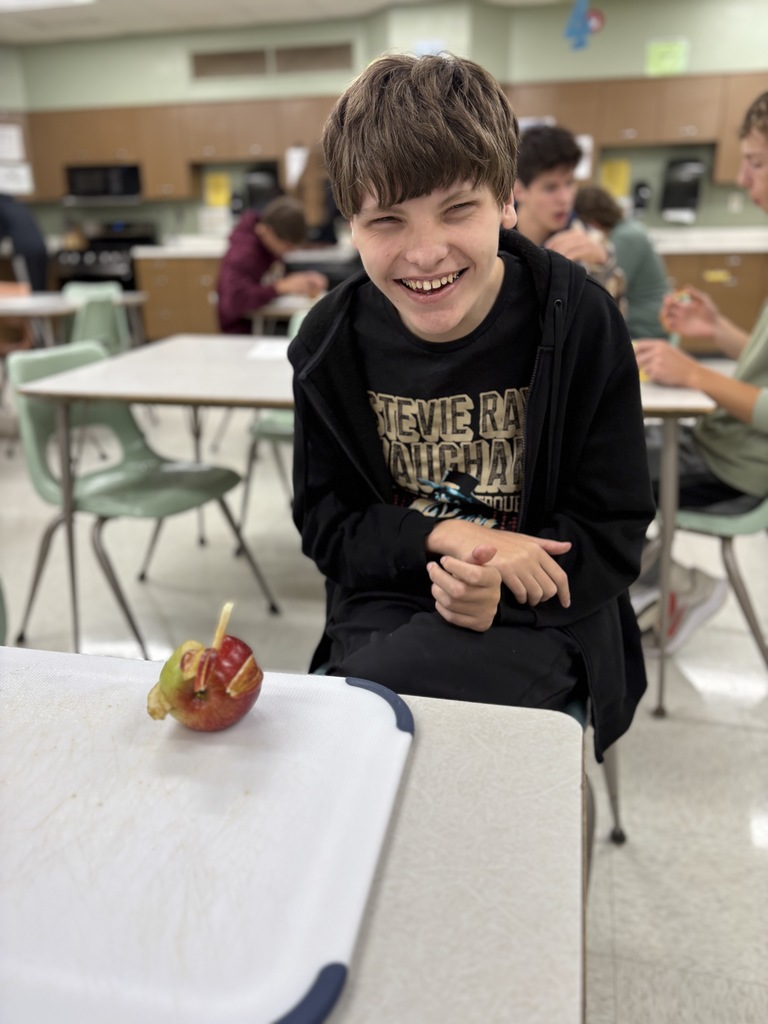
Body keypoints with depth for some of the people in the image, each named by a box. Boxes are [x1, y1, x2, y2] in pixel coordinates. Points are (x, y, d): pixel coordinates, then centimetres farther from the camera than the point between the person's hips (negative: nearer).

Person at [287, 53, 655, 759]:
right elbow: (324, 524, 0)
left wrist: (498, 591, -26)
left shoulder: (580, 322, -10)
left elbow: (614, 535, -7)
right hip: (385, 607, 3)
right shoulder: (332, 343, -3)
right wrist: (439, 535, -19)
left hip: (535, 615, -2)